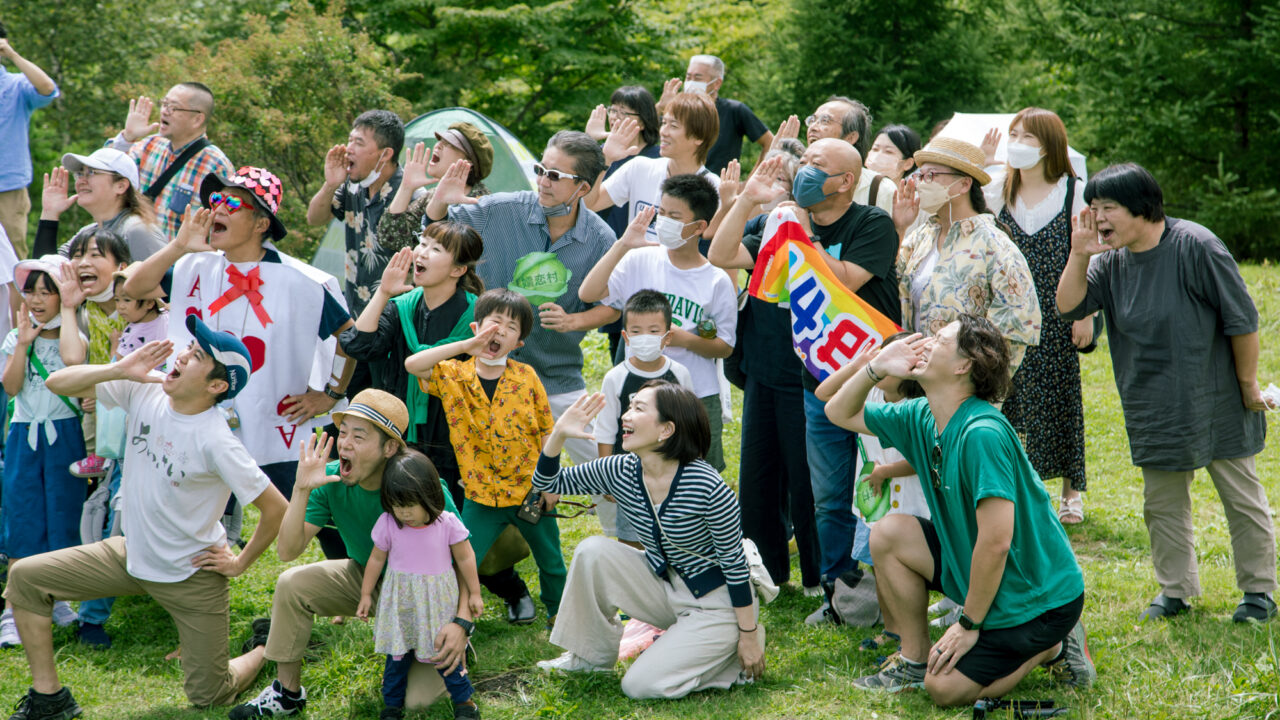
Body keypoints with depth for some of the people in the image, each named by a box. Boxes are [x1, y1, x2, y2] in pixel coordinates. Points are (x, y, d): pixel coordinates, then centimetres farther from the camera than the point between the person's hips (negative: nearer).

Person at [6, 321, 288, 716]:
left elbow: (275, 508, -23)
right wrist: (119, 370, -26)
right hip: (132, 554, 6)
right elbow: (58, 383, -11)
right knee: (25, 577, -3)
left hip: (192, 576, -6)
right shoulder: (144, 391, -12)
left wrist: (241, 563, -10)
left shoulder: (216, 442, -28)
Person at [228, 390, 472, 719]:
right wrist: (302, 489, -34)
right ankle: (287, 693, -2)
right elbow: (287, 551, -21)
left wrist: (462, 621, -39)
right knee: (292, 584, -20)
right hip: (364, 578, 4)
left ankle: (454, 651, 15)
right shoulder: (331, 480, -18)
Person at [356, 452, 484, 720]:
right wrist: (366, 594, 9)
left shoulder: (447, 524, -14)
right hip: (400, 602, 1)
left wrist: (474, 593, 5)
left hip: (437, 600, -1)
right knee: (397, 653, 7)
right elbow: (376, 559, 4)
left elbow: (465, 558, -1)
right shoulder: (388, 524, -11)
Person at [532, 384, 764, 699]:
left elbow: (735, 563, -18)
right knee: (592, 551, -14)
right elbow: (548, 482, 1)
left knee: (641, 685, -17)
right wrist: (559, 434, -18)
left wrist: (748, 636, -14)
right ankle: (590, 655, 3)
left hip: (715, 603, -6)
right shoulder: (621, 472, -9)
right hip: (663, 586, 6)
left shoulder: (706, 487, -27)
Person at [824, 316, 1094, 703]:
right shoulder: (921, 419, 1)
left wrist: (969, 625, -20)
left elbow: (996, 542, -30)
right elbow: (840, 413, 13)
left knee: (945, 688, -13)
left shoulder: (982, 434, -28)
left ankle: (1053, 647, 5)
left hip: (1040, 595, -8)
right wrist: (876, 367, -5)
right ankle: (914, 660, 10)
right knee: (888, 533, -2)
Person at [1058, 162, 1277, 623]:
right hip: (1154, 409, 5)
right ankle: (1175, 591, 24)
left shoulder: (1195, 246, -17)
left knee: (1242, 497, 7)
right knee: (1162, 503, 10)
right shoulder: (1110, 260, 1)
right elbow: (1069, 308, -4)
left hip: (1217, 405, -5)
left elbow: (1241, 320, -12)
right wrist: (1079, 255, -16)